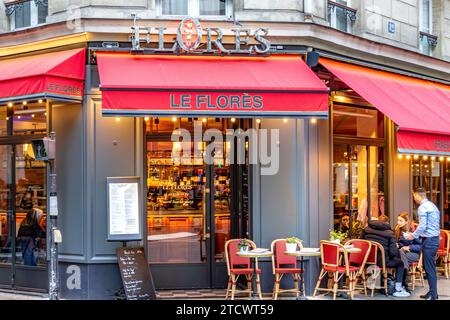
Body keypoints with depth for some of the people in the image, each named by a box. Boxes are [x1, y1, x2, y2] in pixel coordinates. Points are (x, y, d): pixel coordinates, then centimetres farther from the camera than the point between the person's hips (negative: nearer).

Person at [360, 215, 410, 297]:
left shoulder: (366, 229, 8)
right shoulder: (390, 233, -3)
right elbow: (393, 251, -10)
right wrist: (398, 253, 13)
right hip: (381, 261, -5)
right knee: (400, 263, 20)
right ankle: (398, 289, 12)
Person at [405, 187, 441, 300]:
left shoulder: (422, 207, -12)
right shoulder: (432, 205, 17)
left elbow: (422, 226, -18)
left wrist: (413, 235, -4)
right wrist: (416, 234, 23)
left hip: (429, 240, -9)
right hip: (435, 238, 9)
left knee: (429, 268, -5)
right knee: (429, 267, 15)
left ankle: (433, 295, -3)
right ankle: (432, 292, 20)